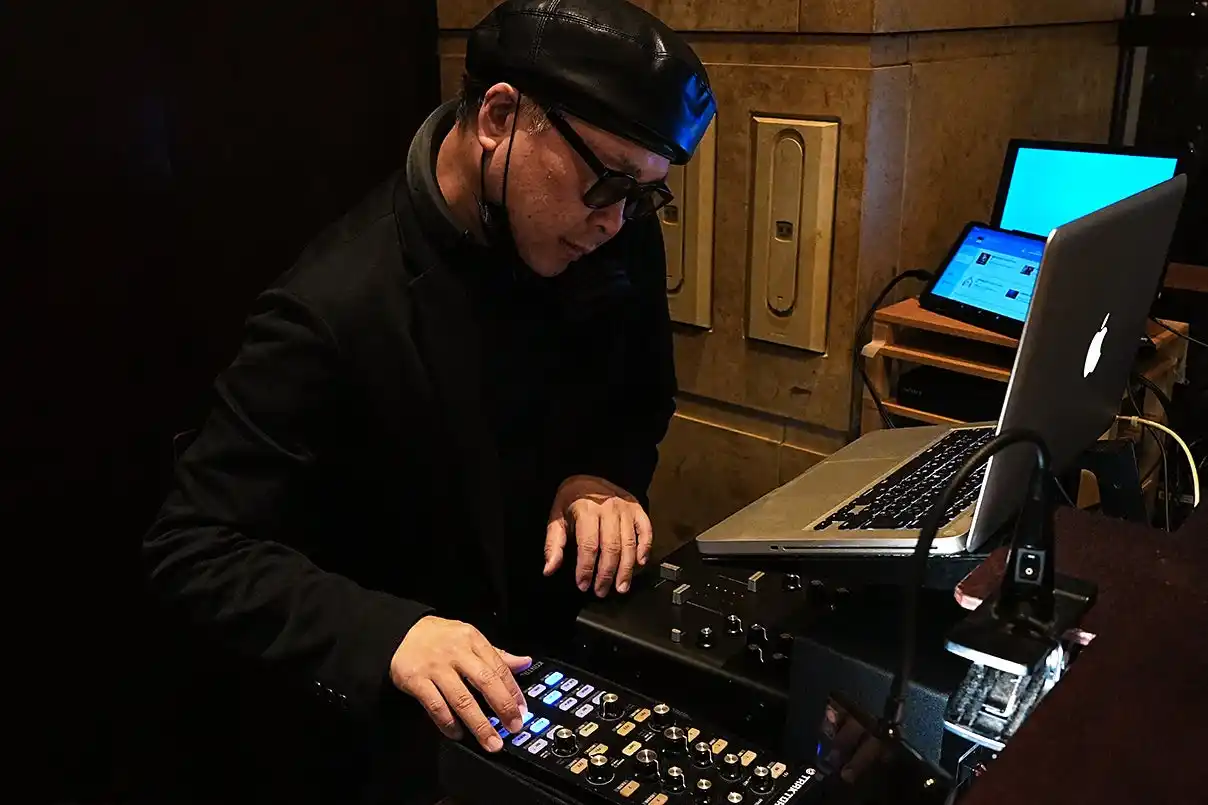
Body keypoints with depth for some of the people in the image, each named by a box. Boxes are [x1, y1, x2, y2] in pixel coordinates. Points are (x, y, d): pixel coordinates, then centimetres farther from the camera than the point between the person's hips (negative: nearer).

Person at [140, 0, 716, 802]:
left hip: (566, 651, 5)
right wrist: (386, 633, -34)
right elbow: (193, 551, -20)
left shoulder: (619, 239, -8)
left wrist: (605, 471, -13)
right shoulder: (337, 308, -25)